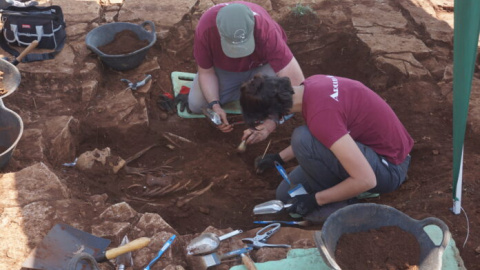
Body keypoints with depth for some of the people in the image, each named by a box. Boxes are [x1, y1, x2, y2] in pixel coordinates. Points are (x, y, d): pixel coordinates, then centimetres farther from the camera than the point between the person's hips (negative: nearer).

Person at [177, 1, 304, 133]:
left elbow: (296, 82, -40)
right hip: (224, 68, 2)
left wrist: (272, 122, -46)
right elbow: (206, 72, -17)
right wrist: (215, 105, -33)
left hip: (261, 65, -2)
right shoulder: (204, 28, -35)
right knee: (196, 105, -12)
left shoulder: (267, 31, -41)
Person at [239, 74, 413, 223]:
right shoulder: (311, 84, -7)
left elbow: (366, 180, -32)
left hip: (390, 168, -8)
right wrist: (280, 158, 17)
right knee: (286, 194, 5)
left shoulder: (320, 114, -33)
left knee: (303, 138, -29)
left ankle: (339, 208, -10)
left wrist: (315, 199, -20)